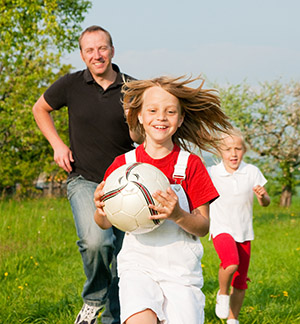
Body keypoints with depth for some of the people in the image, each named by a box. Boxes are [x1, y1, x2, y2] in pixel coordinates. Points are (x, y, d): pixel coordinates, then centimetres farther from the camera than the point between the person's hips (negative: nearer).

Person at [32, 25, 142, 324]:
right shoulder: (71, 84, -2)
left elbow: (138, 138, 3)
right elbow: (40, 109, 16)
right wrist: (57, 145, 4)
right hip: (84, 180, -2)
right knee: (95, 240, -29)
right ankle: (93, 298, -2)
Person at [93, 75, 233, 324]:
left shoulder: (190, 165, 1)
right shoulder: (123, 164, 3)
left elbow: (203, 227, -1)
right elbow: (106, 224, 8)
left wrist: (177, 215, -21)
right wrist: (101, 211, -15)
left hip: (181, 269, 1)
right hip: (138, 266, -1)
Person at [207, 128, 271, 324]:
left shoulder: (252, 172, -2)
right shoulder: (211, 173, -7)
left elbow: (266, 202, 2)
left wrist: (262, 196, -21)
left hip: (244, 232, 3)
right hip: (221, 229, -3)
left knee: (240, 282, 8)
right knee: (231, 263, -31)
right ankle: (223, 294, -2)